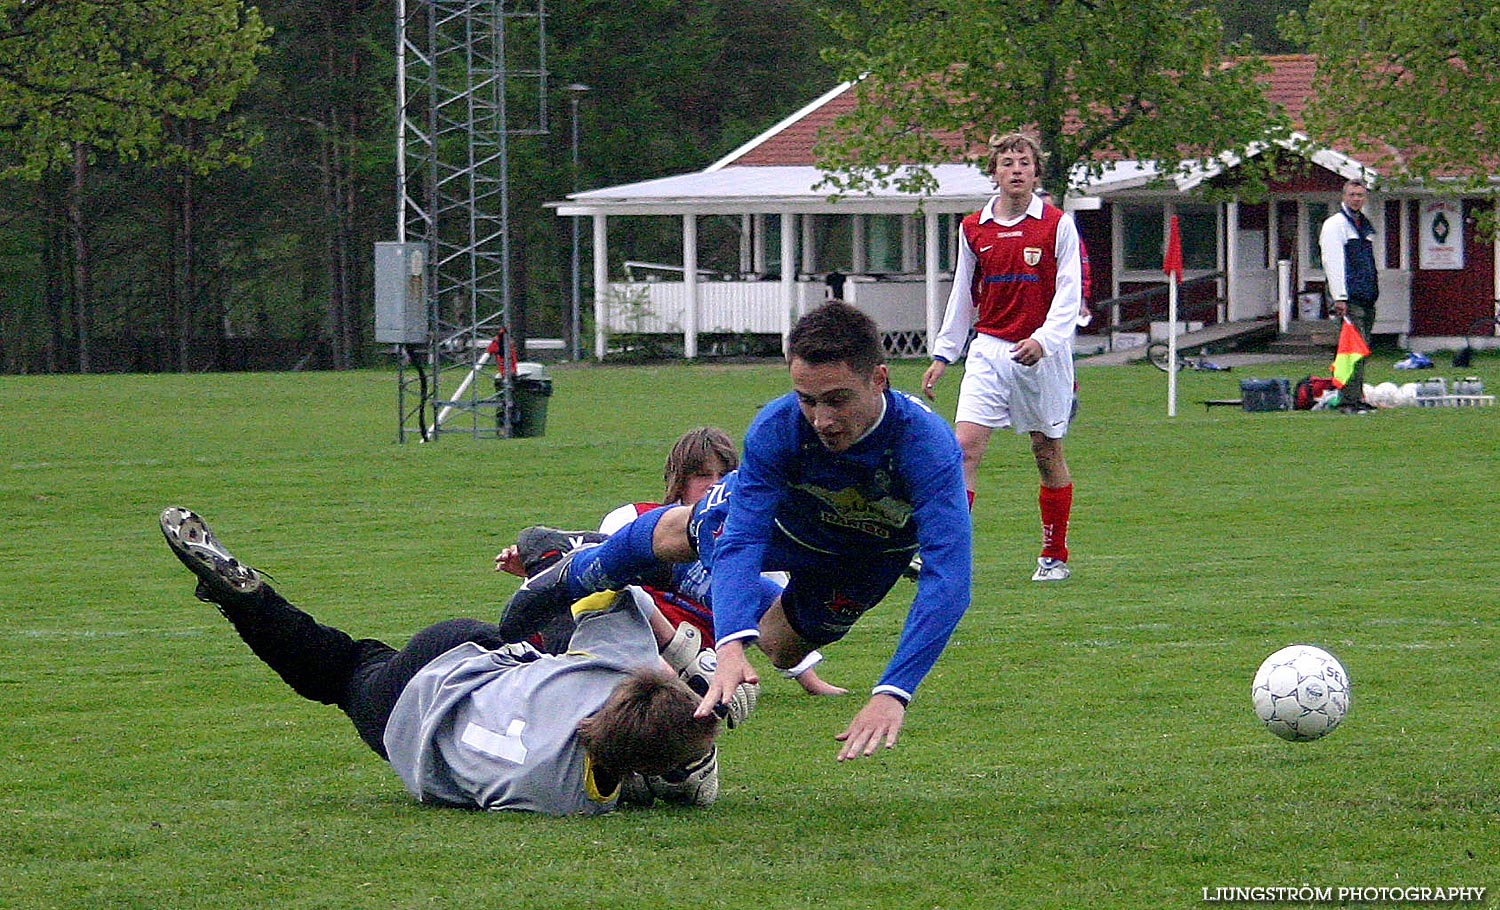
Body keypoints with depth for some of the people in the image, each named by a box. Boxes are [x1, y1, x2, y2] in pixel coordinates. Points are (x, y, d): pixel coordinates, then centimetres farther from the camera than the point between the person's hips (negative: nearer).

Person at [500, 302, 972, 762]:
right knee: (683, 533, 26)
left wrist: (891, 695, -64)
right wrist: (731, 645, -60)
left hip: (873, 553, 0)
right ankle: (575, 573, 56)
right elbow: (741, 542, -41)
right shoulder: (774, 429, -42)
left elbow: (947, 578, -54)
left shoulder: (928, 444, -47)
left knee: (782, 647, 18)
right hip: (778, 509, 0)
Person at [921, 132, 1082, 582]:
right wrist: (942, 355, 13)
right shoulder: (974, 229, 8)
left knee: (1048, 453, 6)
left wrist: (1043, 340, -21)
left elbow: (1068, 294, -6)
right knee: (965, 447, -12)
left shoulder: (1057, 225, -2)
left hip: (1044, 355, -2)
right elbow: (963, 296, 16)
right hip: (988, 351, 2)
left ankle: (1054, 555, 20)